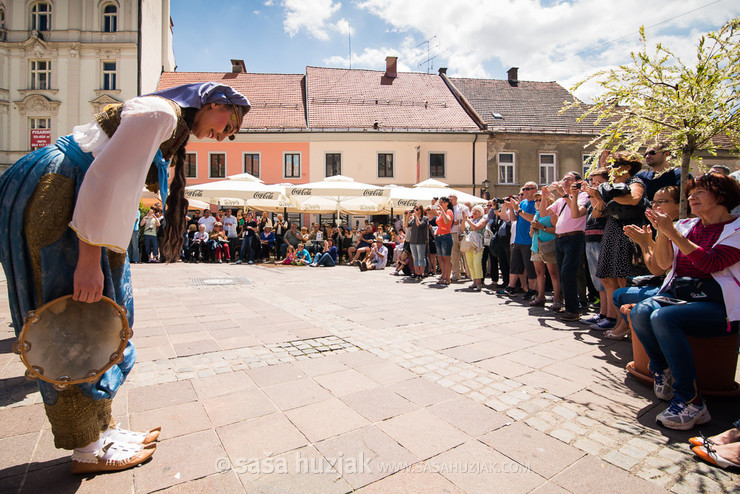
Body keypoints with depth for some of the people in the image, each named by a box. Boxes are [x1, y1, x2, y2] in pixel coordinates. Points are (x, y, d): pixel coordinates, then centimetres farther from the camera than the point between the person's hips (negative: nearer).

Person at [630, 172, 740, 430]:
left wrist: (672, 232, -20)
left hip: (716, 304, -5)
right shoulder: (686, 226, 15)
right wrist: (662, 232, -6)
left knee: (663, 317, -33)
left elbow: (711, 263, -17)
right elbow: (663, 263, 7)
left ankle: (691, 403, -24)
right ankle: (663, 372, -4)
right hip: (677, 294, 5)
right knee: (640, 311, -26)